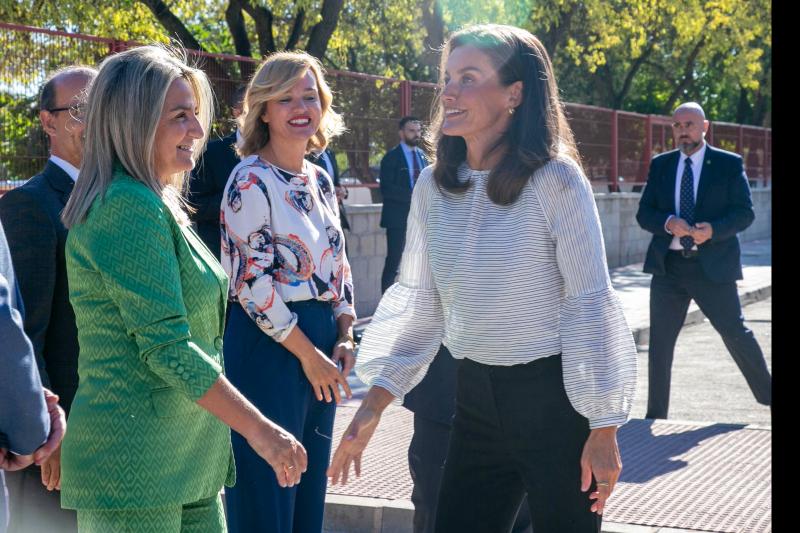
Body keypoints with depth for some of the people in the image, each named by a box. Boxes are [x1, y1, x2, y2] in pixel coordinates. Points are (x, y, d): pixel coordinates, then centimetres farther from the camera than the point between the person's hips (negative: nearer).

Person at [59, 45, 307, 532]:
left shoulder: (157, 205, 14)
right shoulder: (131, 208, -16)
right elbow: (167, 348, -22)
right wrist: (259, 429, -18)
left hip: (188, 456, 9)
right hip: (136, 463, -9)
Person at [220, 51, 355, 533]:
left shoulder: (320, 179, 11)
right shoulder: (251, 181, -11)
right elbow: (250, 281, -16)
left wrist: (344, 337, 3)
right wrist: (308, 353, -13)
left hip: (321, 348, 8)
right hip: (268, 344, -7)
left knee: (310, 488, 14)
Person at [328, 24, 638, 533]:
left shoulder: (556, 180, -13)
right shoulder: (433, 186, 2)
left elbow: (589, 303, -12)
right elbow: (418, 304, 8)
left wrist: (603, 429, -12)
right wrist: (374, 404, 2)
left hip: (554, 396, -5)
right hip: (476, 396, 5)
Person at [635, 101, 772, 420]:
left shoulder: (729, 164, 1)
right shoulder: (660, 165, 9)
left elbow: (745, 213, -4)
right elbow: (643, 213, 5)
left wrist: (713, 230, -21)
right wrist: (668, 223, -15)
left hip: (713, 266, -3)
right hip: (668, 266, 3)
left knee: (735, 333, 0)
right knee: (659, 343, 5)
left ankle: (768, 395, 21)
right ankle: (656, 416, 15)